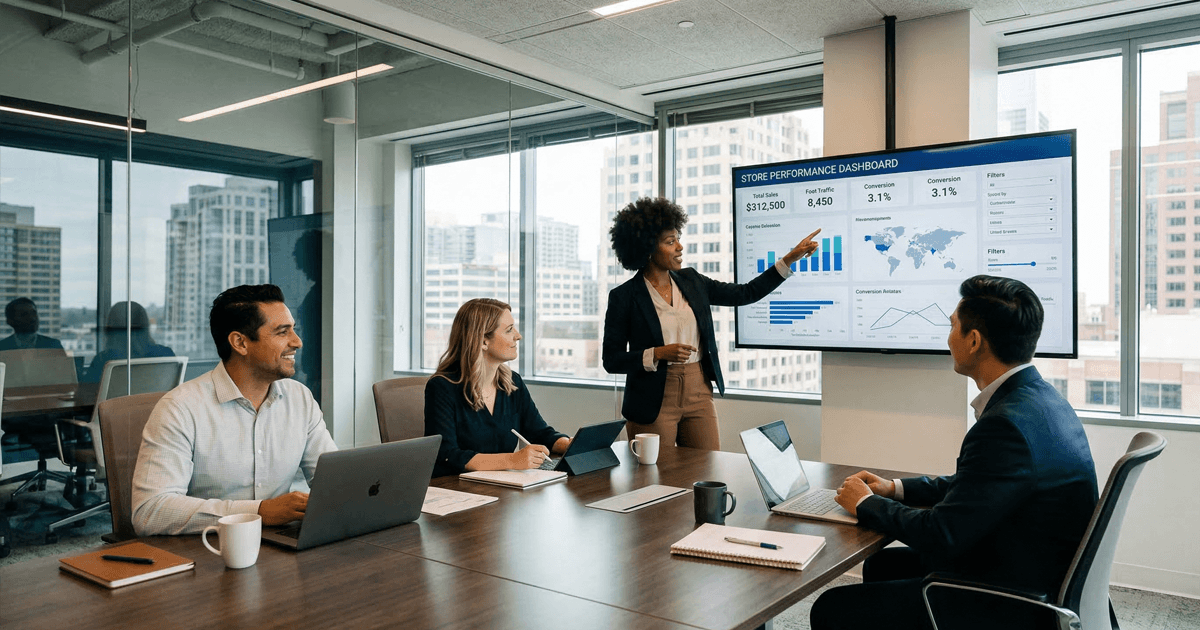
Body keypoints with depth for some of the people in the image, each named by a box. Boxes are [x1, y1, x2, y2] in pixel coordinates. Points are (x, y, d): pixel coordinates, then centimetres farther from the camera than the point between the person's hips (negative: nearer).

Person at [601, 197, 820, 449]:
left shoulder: (690, 281, 7)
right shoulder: (624, 297, -7)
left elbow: (747, 293, 11)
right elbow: (612, 361, -7)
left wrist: (791, 258, 7)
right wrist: (659, 354, -20)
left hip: (699, 395, 5)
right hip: (653, 404, -4)